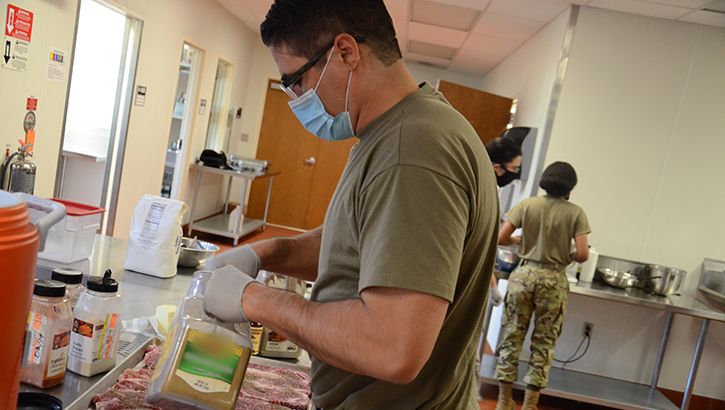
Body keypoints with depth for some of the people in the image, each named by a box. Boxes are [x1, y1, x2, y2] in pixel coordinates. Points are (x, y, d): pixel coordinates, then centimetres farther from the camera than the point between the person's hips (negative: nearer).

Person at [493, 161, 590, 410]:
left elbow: (501, 238, -4)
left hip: (524, 274, 1)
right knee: (544, 343, 10)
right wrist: (568, 258, 12)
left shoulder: (527, 205, 0)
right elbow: (583, 254, -10)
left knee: (512, 335, 10)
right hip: (553, 280, -1)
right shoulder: (575, 213, -3)